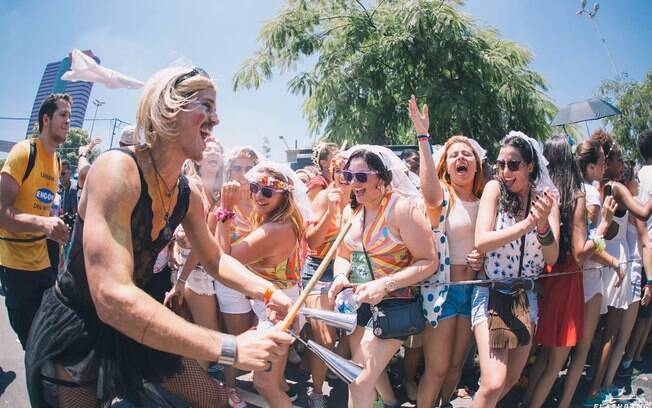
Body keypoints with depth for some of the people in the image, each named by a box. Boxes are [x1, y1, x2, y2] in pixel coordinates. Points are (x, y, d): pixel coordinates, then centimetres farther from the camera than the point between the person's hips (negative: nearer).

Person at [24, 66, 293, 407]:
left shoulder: (188, 196, -5)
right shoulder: (117, 169, -29)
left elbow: (214, 259, 9)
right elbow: (112, 297, -38)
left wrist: (267, 291, -11)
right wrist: (231, 348, -40)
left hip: (133, 325, 7)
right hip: (73, 331, -6)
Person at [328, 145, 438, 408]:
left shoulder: (402, 207, -20)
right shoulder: (353, 209, 2)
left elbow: (429, 262, -20)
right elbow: (343, 255, 9)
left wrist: (385, 285, -29)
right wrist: (340, 276, -14)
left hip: (392, 305, -7)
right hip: (359, 303, 8)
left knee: (360, 381, -9)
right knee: (370, 370, 25)